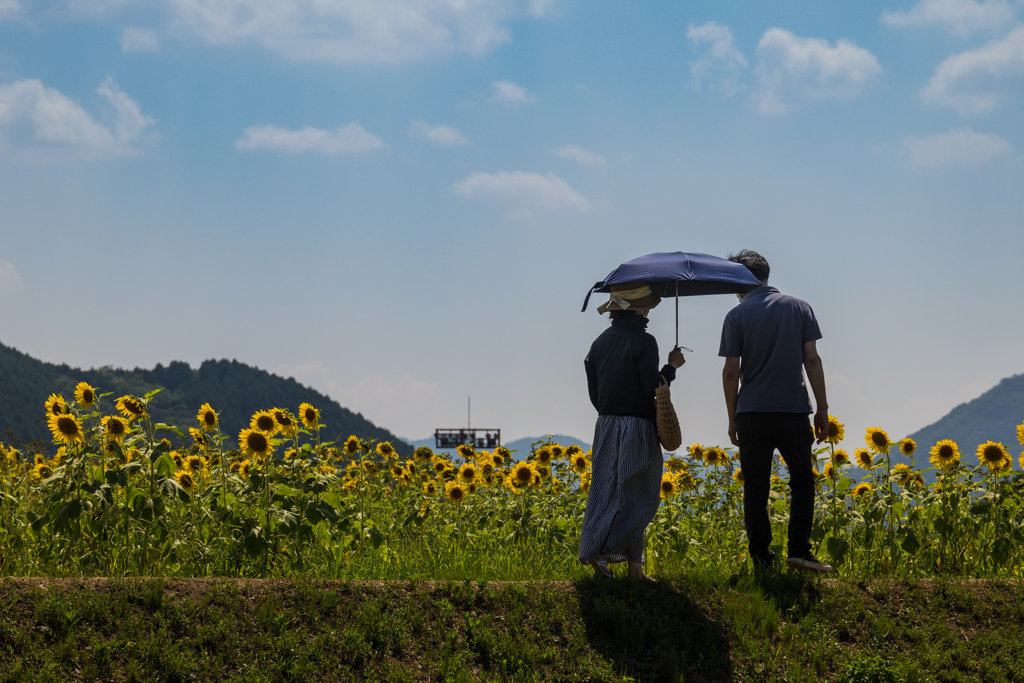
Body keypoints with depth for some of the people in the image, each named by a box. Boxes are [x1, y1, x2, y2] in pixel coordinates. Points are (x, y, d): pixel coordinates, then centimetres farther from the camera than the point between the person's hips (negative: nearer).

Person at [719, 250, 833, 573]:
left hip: (752, 413, -1)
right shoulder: (799, 308, 4)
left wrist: (732, 418, 7)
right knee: (802, 481, 13)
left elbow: (731, 372, -2)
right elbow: (811, 360, 0)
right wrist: (822, 407, 4)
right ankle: (798, 550, 0)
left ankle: (761, 560, 5)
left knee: (756, 489, 6)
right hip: (793, 412, 1)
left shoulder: (737, 316, -1)